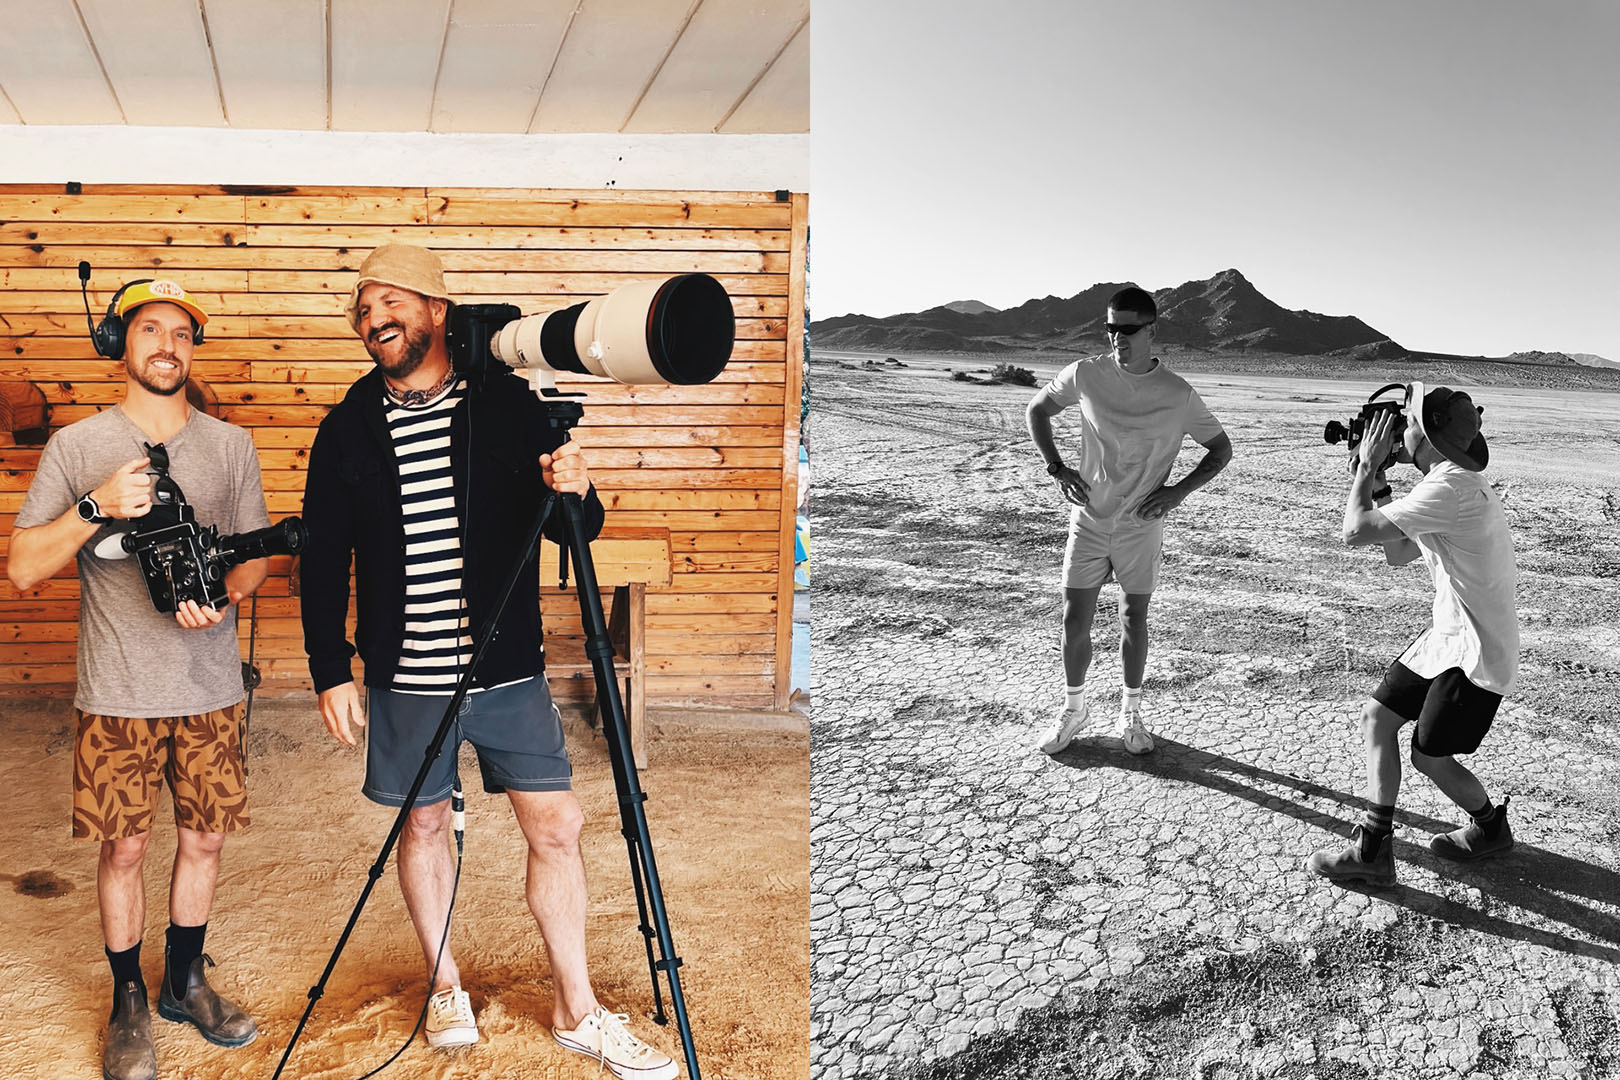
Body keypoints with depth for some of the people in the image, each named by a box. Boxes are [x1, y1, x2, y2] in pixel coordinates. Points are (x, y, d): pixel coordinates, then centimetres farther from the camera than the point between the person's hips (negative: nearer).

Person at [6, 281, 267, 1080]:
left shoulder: (229, 445, 5)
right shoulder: (77, 446, -2)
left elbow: (258, 552, 8)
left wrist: (222, 596, -13)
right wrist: (97, 506, -19)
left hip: (211, 687, 2)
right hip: (118, 693, -2)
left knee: (205, 837, 11)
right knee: (124, 846, 5)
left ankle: (186, 982, 31)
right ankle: (129, 1004, 24)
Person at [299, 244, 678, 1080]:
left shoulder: (508, 403, -1)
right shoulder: (348, 427, 2)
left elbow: (578, 530, 2)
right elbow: (322, 561, 5)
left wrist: (576, 493, -21)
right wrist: (331, 672, 0)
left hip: (510, 668, 0)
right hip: (406, 679, 1)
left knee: (555, 828, 3)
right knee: (423, 825, 11)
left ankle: (577, 1010, 18)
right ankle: (445, 989, 32)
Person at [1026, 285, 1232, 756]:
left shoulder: (1178, 396, -10)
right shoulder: (1086, 375, -7)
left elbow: (1221, 448, 3)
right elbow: (1038, 409, 9)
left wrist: (1178, 491, -9)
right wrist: (1056, 467, -2)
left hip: (1142, 525, -1)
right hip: (1089, 519, 1)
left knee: (1135, 620, 9)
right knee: (1075, 620, 3)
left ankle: (1131, 712, 27)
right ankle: (1073, 707, 24)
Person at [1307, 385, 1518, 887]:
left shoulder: (1450, 487, -26)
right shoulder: (1452, 482, 9)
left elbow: (1355, 532, -27)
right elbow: (1398, 554, 15)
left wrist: (1366, 467, -12)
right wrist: (1378, 483, 8)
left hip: (1477, 651, -10)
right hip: (1448, 635, 10)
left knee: (1429, 755, 2)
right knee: (1377, 716, 6)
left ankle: (1491, 826, 31)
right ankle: (1373, 849, 9)